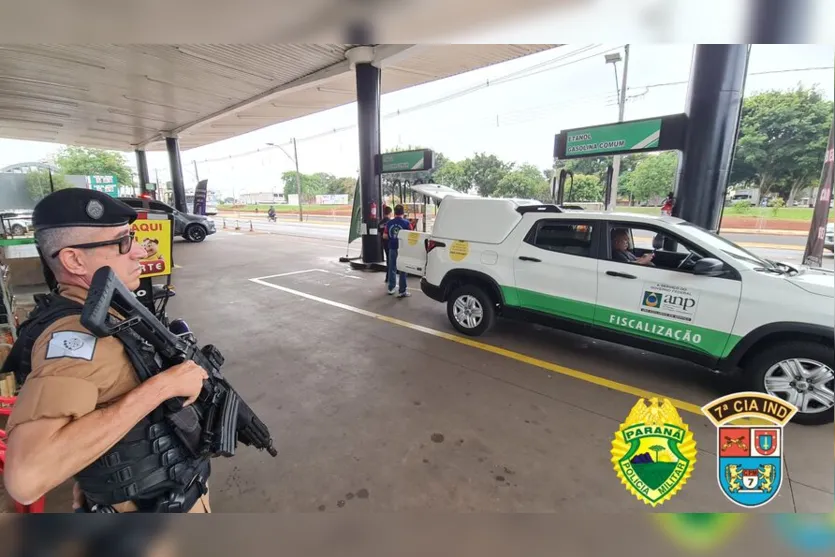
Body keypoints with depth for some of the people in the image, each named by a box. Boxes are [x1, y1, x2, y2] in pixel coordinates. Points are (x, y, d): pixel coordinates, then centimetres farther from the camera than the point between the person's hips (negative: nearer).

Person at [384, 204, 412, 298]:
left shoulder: (389, 223, -1)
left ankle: (391, 288, 22)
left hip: (392, 249, 3)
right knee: (403, 270, 2)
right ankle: (402, 291, 3)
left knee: (392, 268, 15)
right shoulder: (406, 223, -10)